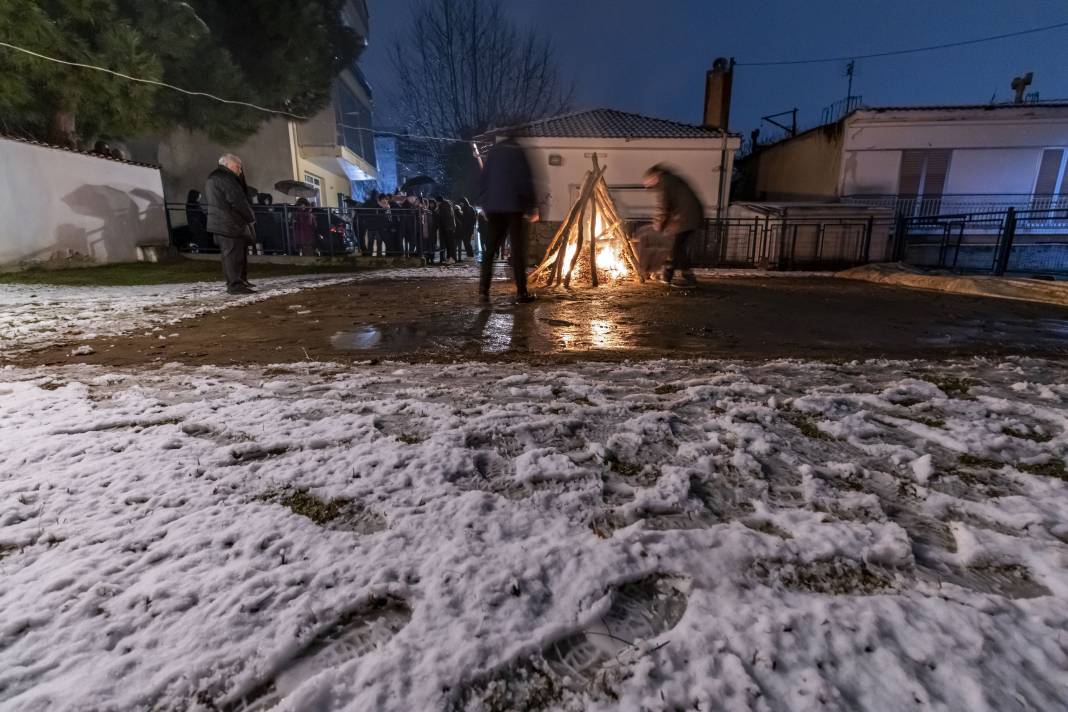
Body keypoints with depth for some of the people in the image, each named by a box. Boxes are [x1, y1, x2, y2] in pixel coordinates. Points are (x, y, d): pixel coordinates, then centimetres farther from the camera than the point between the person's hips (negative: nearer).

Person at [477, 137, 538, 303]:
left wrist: (484, 204, 17)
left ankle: (483, 290, 2)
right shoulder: (518, 152, -1)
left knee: (491, 247, 8)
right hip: (515, 206, -4)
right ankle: (521, 292, -3)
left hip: (494, 207, 4)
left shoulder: (493, 151, 13)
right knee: (518, 249, -1)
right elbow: (526, 180, -6)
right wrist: (532, 208, -4)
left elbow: (484, 179, 13)